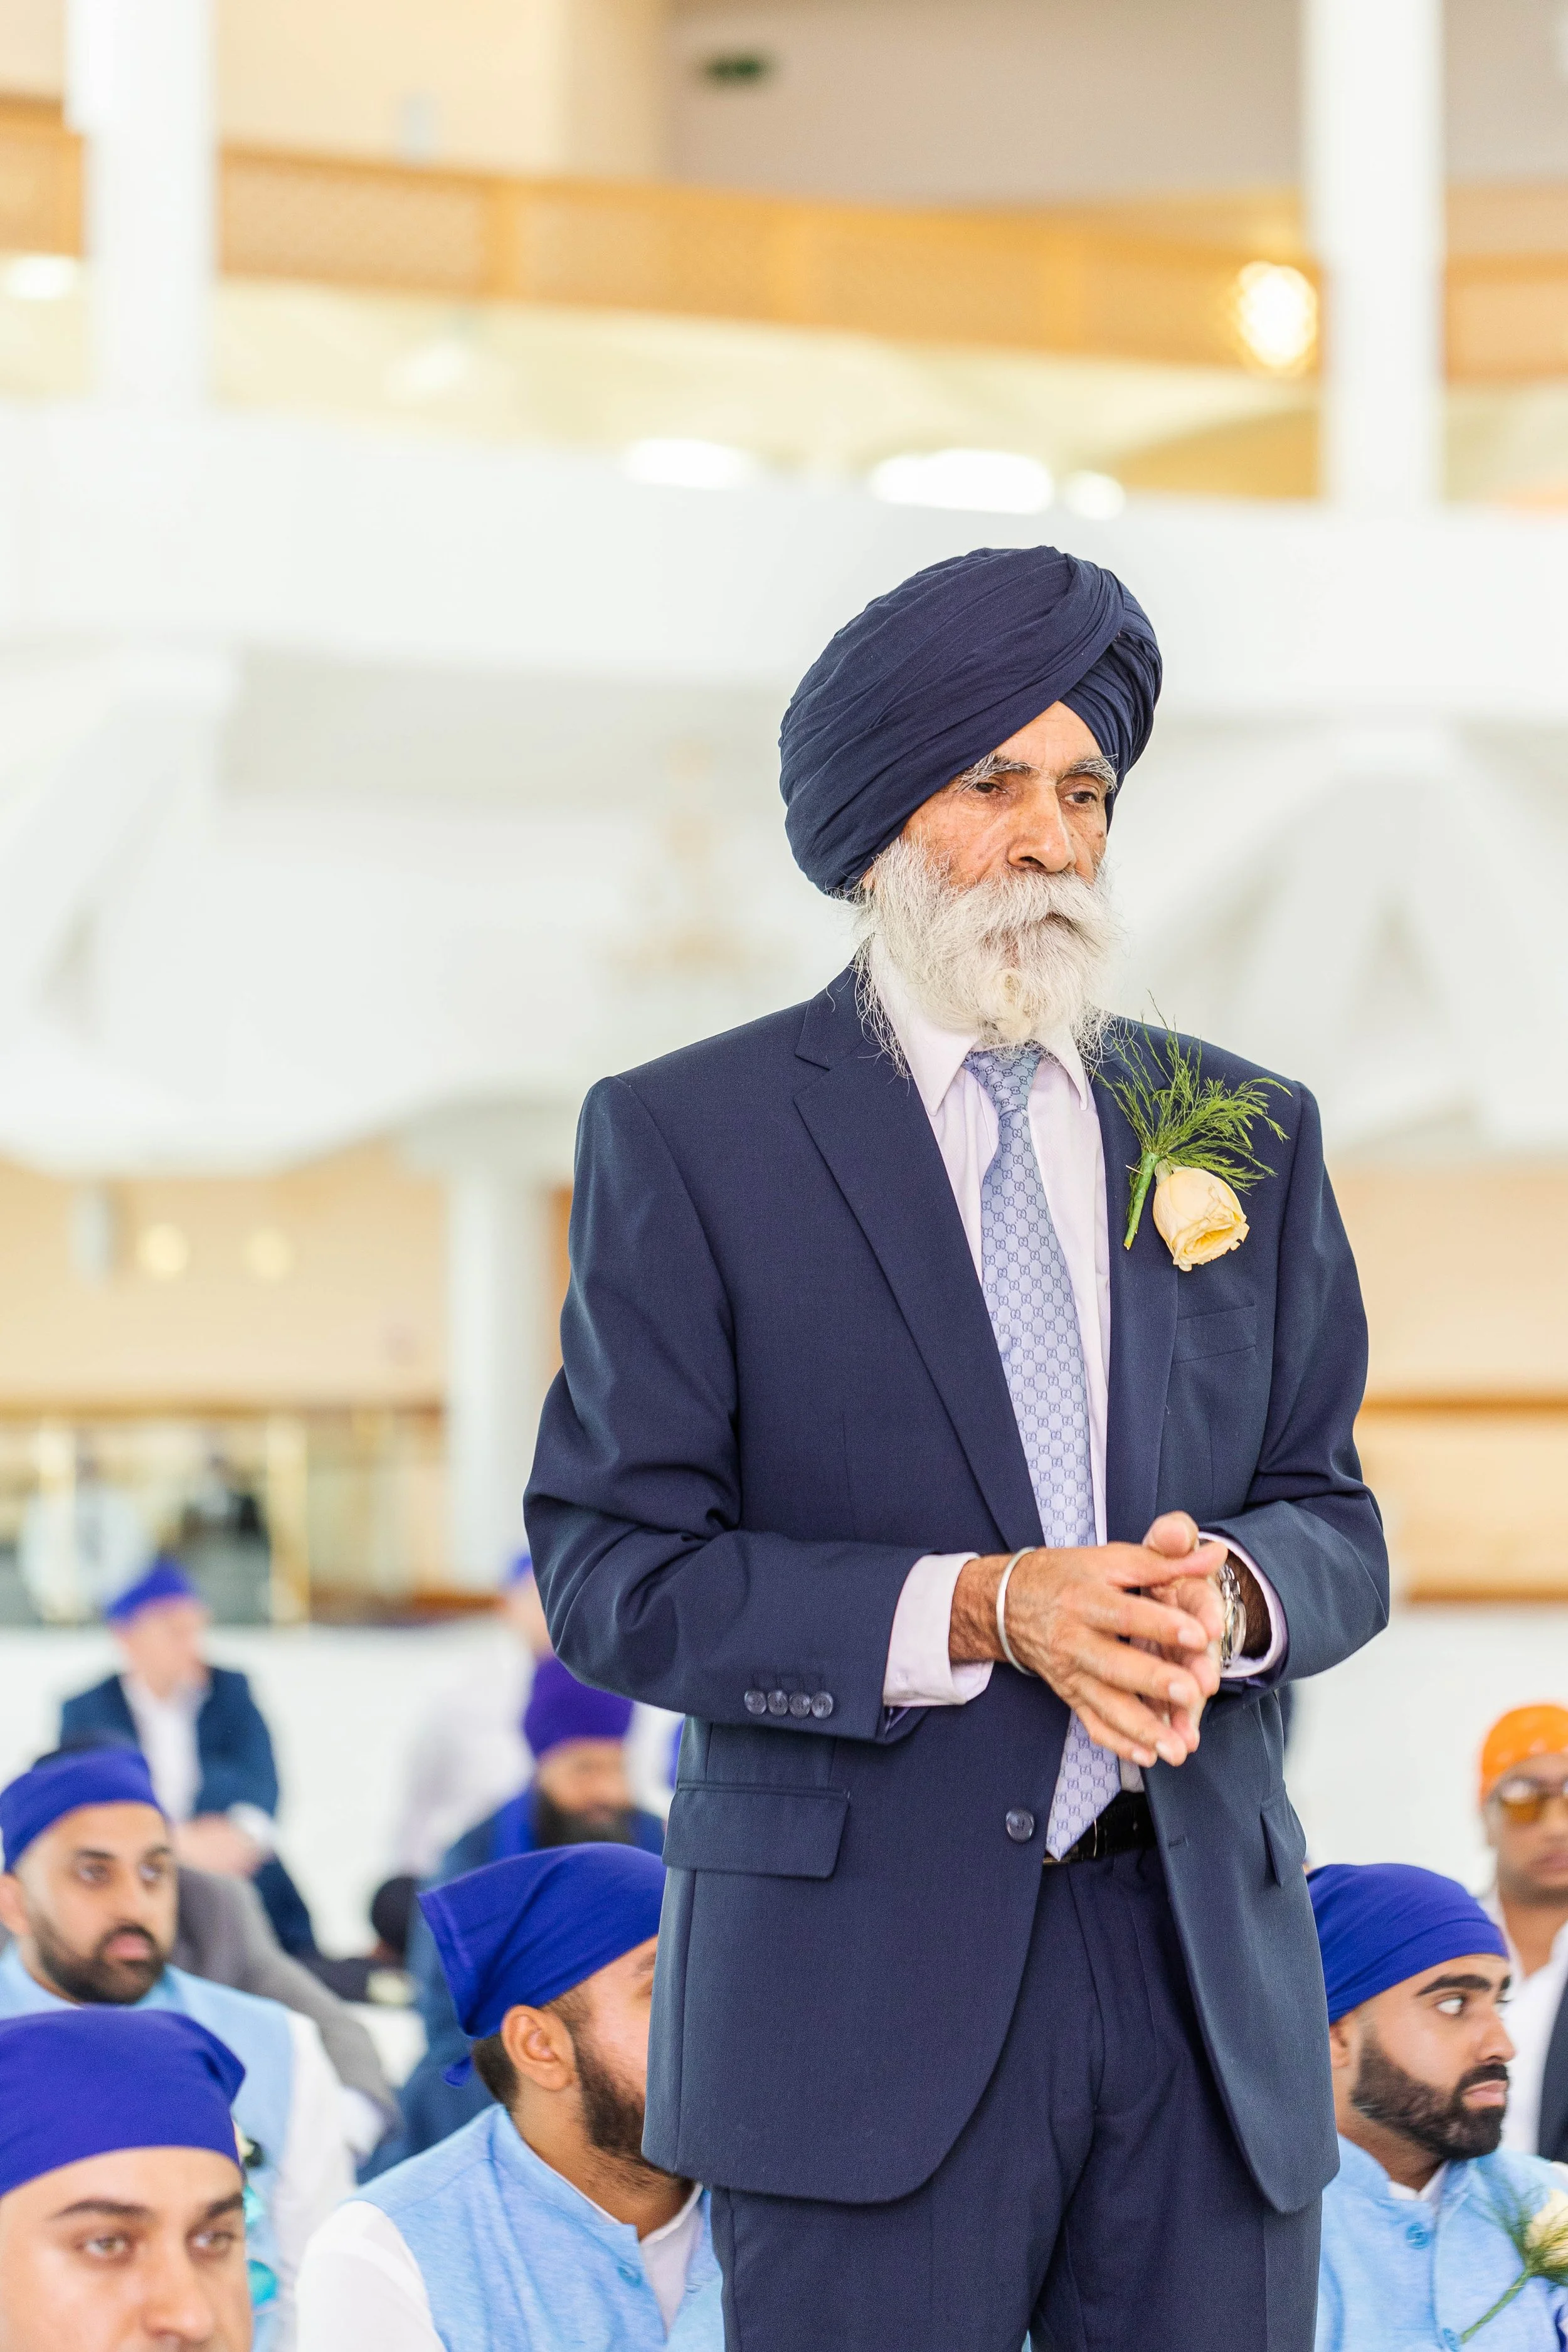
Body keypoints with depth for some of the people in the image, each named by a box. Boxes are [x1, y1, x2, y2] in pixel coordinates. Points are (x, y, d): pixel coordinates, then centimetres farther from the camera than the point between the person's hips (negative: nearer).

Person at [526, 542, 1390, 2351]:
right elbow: (612, 1571, -5)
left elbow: (1336, 1521, 13)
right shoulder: (684, 1138, 1)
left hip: (1212, 1977, 4)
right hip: (863, 1983, -4)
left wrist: (1229, 1592, -11)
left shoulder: (1242, 1133, 14)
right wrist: (979, 1612, -17)